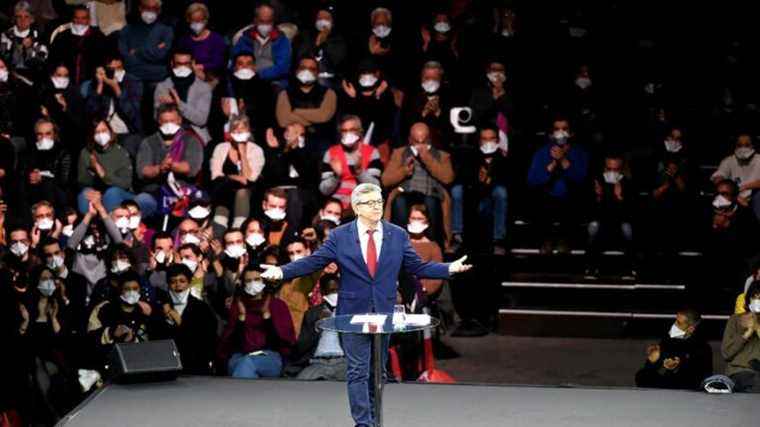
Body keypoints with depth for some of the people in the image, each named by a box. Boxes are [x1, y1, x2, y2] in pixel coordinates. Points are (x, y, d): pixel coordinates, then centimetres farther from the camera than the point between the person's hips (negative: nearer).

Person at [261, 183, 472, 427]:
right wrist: (282, 271, -15)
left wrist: (449, 269, -6)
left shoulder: (397, 235, 4)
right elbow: (312, 262, -3)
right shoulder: (339, 236, -3)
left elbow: (418, 267, 5)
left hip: (384, 312, 3)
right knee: (358, 371, -4)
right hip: (353, 312, -3)